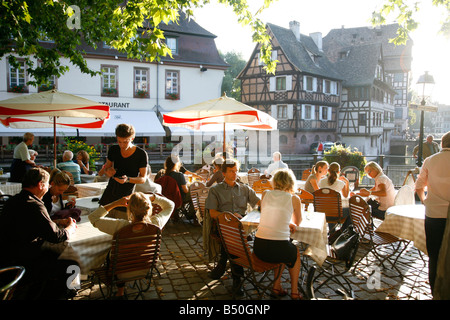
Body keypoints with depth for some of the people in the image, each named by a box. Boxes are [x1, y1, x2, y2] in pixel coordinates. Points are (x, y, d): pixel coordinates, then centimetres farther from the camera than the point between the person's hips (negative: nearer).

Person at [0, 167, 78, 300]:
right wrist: (70, 228, 0)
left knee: (53, 255, 24)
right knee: (71, 266, -7)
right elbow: (55, 236, -21)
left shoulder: (14, 200, 8)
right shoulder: (34, 206, -22)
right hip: (18, 267, -10)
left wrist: (59, 222, 18)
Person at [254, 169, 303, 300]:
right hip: (279, 247, -3)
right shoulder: (294, 199, 1)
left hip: (258, 248, 3)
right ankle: (294, 291, 37)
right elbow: (298, 222, 18)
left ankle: (277, 287, 34)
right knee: (296, 252, 32)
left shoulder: (265, 194, 9)